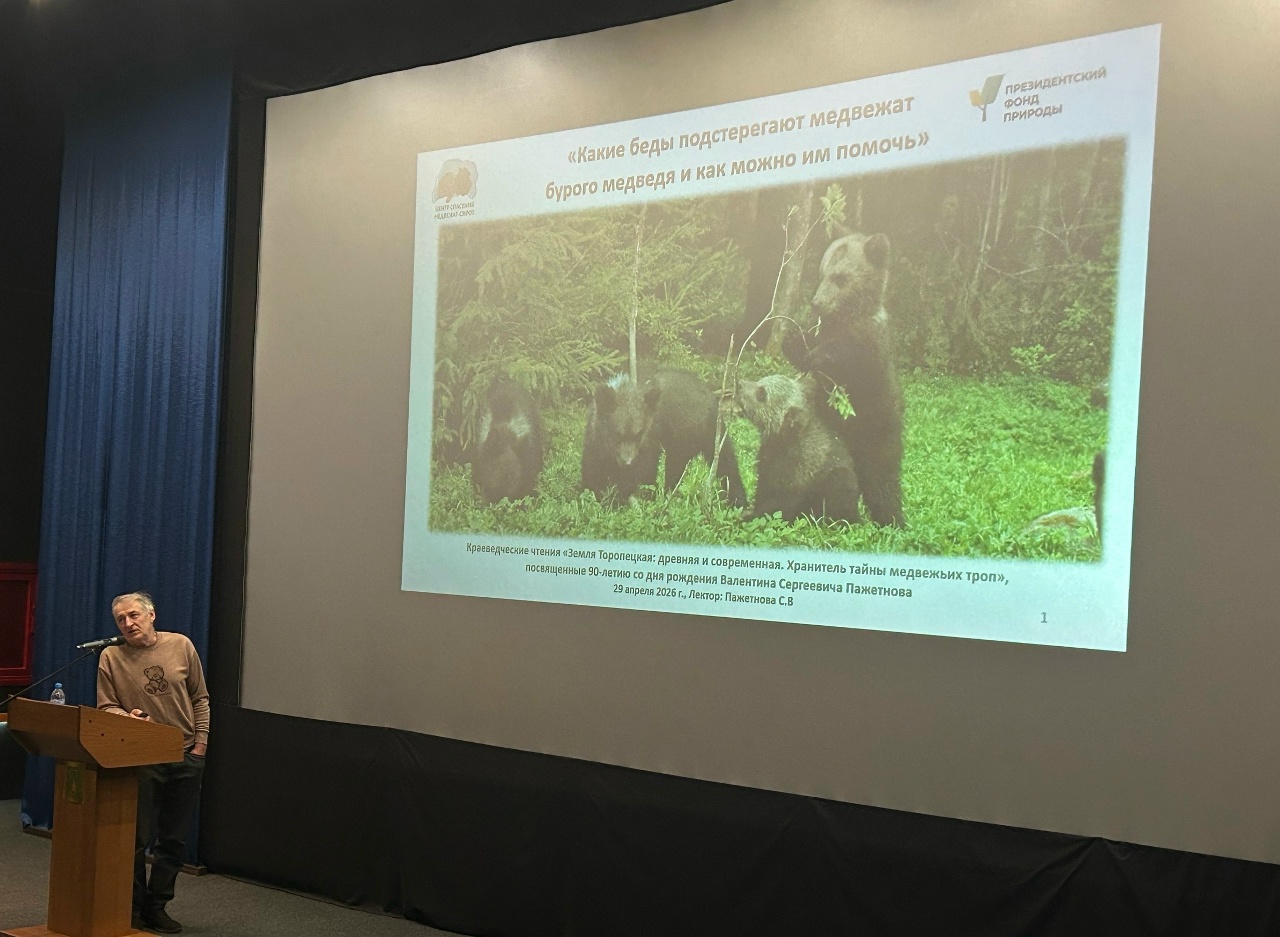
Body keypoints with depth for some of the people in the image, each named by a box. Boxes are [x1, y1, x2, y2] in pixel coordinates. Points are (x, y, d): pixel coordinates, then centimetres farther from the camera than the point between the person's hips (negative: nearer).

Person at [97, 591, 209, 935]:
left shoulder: (181, 646, 1)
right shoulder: (111, 658, -3)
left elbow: (200, 698, 7)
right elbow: (105, 708, 0)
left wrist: (200, 742, 1)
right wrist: (127, 716, -21)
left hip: (186, 757, 2)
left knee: (174, 840, 9)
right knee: (138, 839, 1)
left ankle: (156, 907, 21)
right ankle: (132, 908, 16)